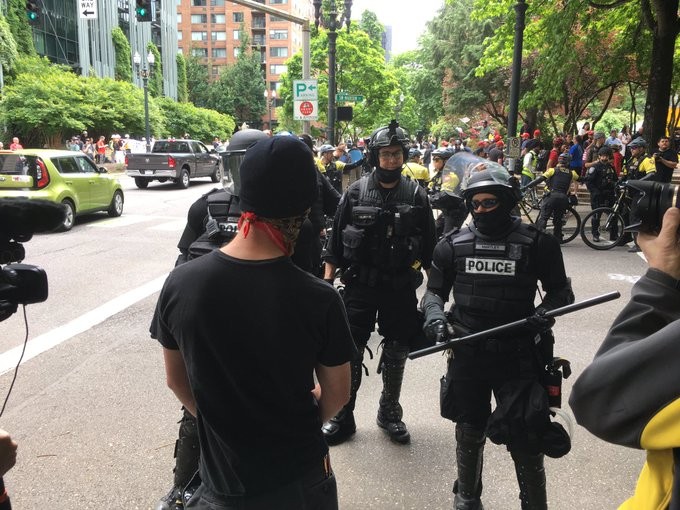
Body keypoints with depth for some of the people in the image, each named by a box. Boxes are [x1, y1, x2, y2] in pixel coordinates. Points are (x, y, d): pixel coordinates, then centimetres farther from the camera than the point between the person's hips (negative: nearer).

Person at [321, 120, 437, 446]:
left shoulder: (416, 195, -1)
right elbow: (336, 242, 2)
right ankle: (343, 416, 22)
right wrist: (327, 282, -1)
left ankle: (390, 412, 33)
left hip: (401, 289, 1)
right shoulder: (355, 193, -3)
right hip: (359, 286, -1)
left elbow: (429, 248, 4)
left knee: (396, 355, 13)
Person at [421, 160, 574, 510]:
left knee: (525, 439, 3)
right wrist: (435, 316, -10)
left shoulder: (537, 243, -4)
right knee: (469, 432, 18)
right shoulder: (453, 245, 1)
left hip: (519, 355, -2)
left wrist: (546, 312, -16)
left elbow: (561, 291, 5)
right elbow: (435, 290, 10)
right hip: (467, 354, 3)